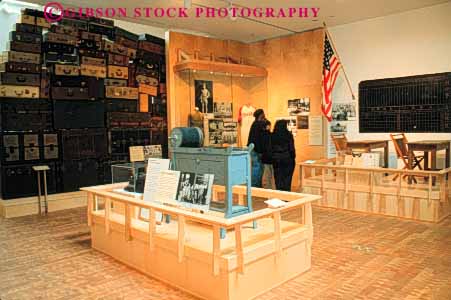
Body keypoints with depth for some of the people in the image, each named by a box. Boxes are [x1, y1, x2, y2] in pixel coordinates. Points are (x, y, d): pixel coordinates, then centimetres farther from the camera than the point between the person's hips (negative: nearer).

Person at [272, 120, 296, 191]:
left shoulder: (272, 136, -1)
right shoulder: (288, 135, -8)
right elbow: (291, 148, -7)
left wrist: (273, 158, 9)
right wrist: (293, 157, 3)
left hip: (276, 159, 3)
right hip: (287, 159, -2)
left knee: (278, 178, 8)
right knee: (287, 177, 5)